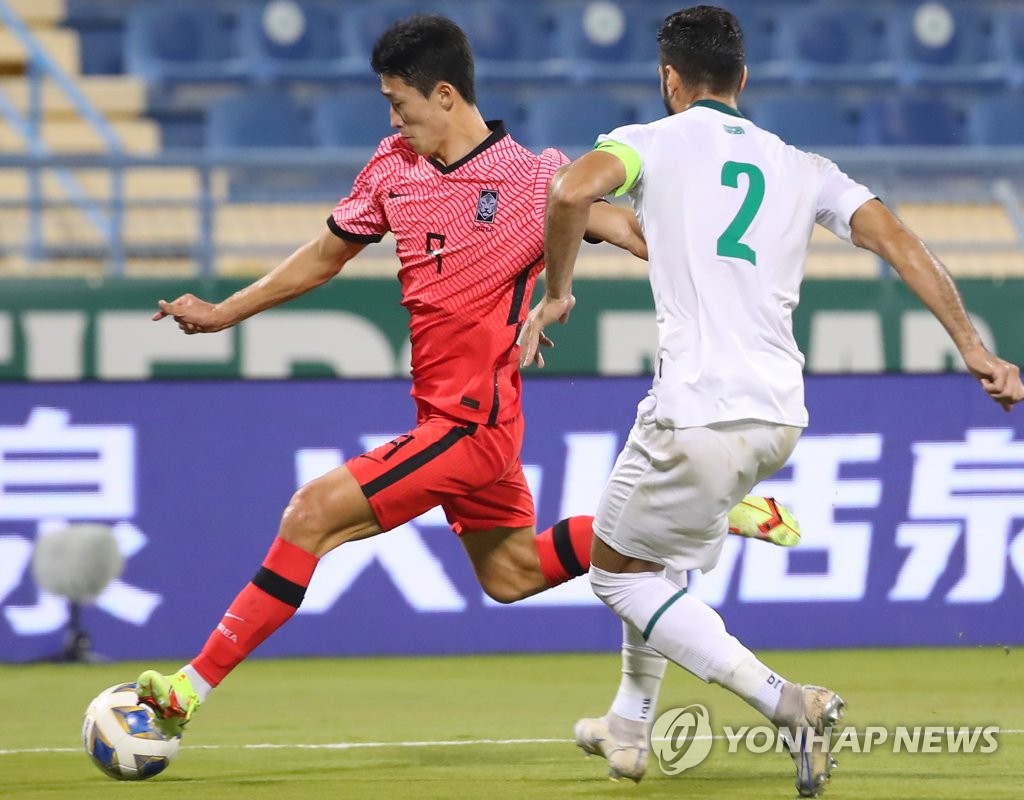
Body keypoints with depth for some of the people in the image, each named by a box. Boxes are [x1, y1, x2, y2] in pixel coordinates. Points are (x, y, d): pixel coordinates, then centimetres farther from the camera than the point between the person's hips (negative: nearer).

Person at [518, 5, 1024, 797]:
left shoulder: (654, 141, 4)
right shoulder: (804, 169, 18)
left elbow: (573, 192, -17)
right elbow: (894, 236, 4)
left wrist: (556, 291, -2)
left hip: (703, 413, -7)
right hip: (781, 414, 7)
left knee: (618, 571, 8)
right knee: (655, 544, 31)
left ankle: (786, 703, -10)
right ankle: (629, 729, 37)